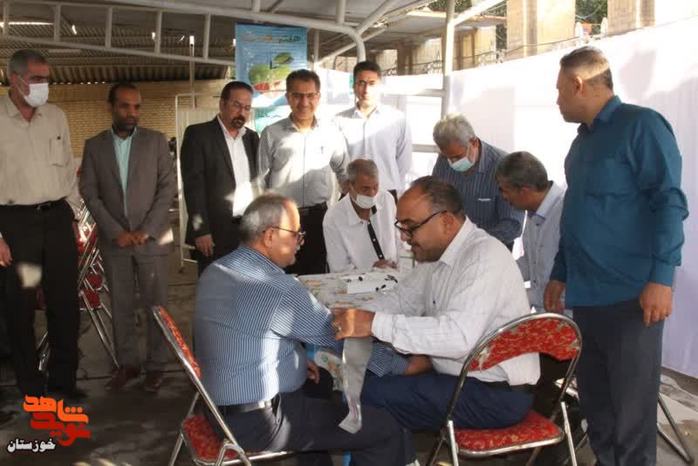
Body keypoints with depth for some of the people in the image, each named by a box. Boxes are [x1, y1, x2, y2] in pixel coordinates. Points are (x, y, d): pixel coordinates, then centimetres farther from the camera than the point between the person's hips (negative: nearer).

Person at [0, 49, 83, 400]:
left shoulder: (56, 116, 8)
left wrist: (72, 217, 11)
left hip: (57, 217, 4)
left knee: (66, 303, 7)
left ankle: (63, 378, 23)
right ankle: (30, 386, 20)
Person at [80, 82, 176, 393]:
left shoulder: (156, 141, 1)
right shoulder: (94, 145, 6)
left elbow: (168, 187, -3)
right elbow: (89, 193, 2)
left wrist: (146, 230, -11)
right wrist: (115, 231, -8)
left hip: (151, 238, -1)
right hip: (113, 240, 2)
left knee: (156, 305, 3)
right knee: (120, 306, 9)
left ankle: (156, 364, 15)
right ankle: (127, 363, 21)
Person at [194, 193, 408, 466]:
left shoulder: (215, 271, 2)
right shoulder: (278, 289, -25)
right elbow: (338, 335, -13)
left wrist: (297, 359, 10)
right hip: (258, 421, -10)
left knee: (318, 385, 34)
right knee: (386, 430, -6)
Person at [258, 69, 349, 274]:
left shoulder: (331, 133, 3)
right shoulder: (271, 134, -2)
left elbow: (344, 172, 16)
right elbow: (260, 179, 3)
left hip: (318, 217, 2)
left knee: (317, 275, 9)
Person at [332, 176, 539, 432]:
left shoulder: (485, 257, -23)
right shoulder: (437, 252, 6)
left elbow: (458, 335, -34)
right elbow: (403, 298, 14)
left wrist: (375, 324, -35)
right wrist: (352, 318, -5)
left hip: (498, 395, -9)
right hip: (461, 377, 9)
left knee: (371, 394, -17)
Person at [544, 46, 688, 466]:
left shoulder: (640, 125, -7)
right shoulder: (582, 141, 18)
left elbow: (669, 202, -15)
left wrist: (661, 277, -21)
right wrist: (560, 275, 21)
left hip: (630, 297, -8)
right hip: (586, 296, 8)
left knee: (630, 407, -1)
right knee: (595, 400, 15)